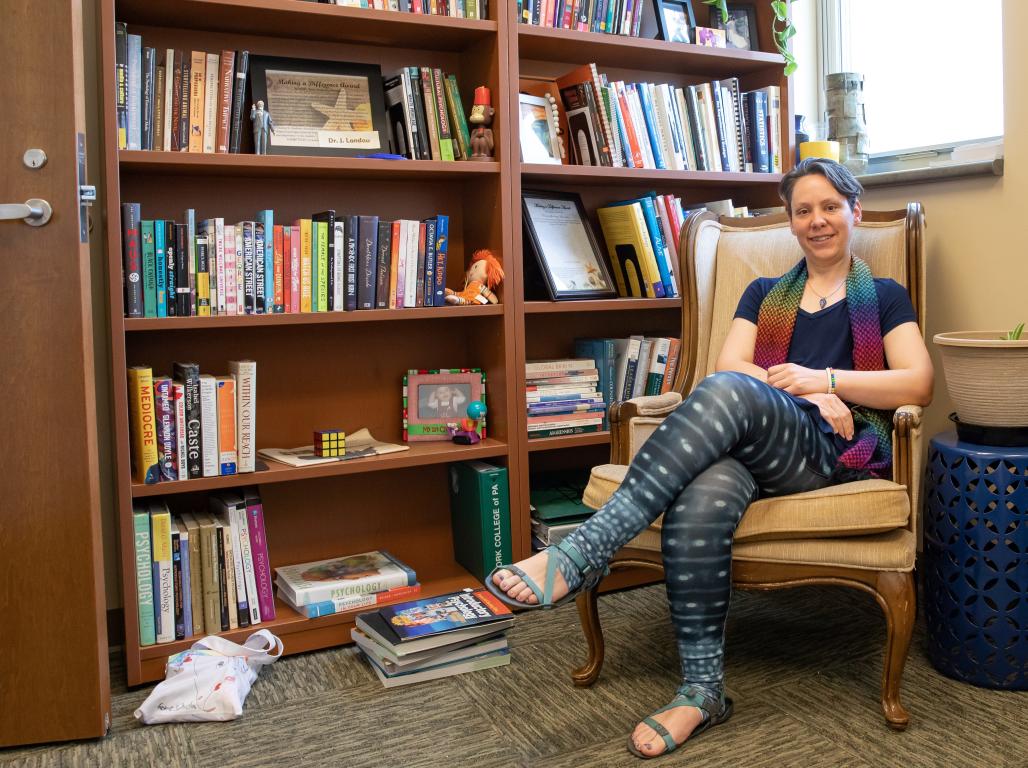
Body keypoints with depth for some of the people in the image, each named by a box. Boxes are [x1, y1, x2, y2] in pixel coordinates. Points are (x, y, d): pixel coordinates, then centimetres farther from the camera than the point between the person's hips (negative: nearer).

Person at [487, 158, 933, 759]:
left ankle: (582, 556, -42)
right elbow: (730, 363, 11)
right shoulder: (765, 294, 29)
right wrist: (804, 395, -5)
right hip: (750, 448, 3)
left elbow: (919, 384, 6)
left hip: (839, 450, -2)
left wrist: (825, 380, -6)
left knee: (729, 392, -37)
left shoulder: (884, 297, 21)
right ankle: (703, 690, -26)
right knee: (700, 500, -38)